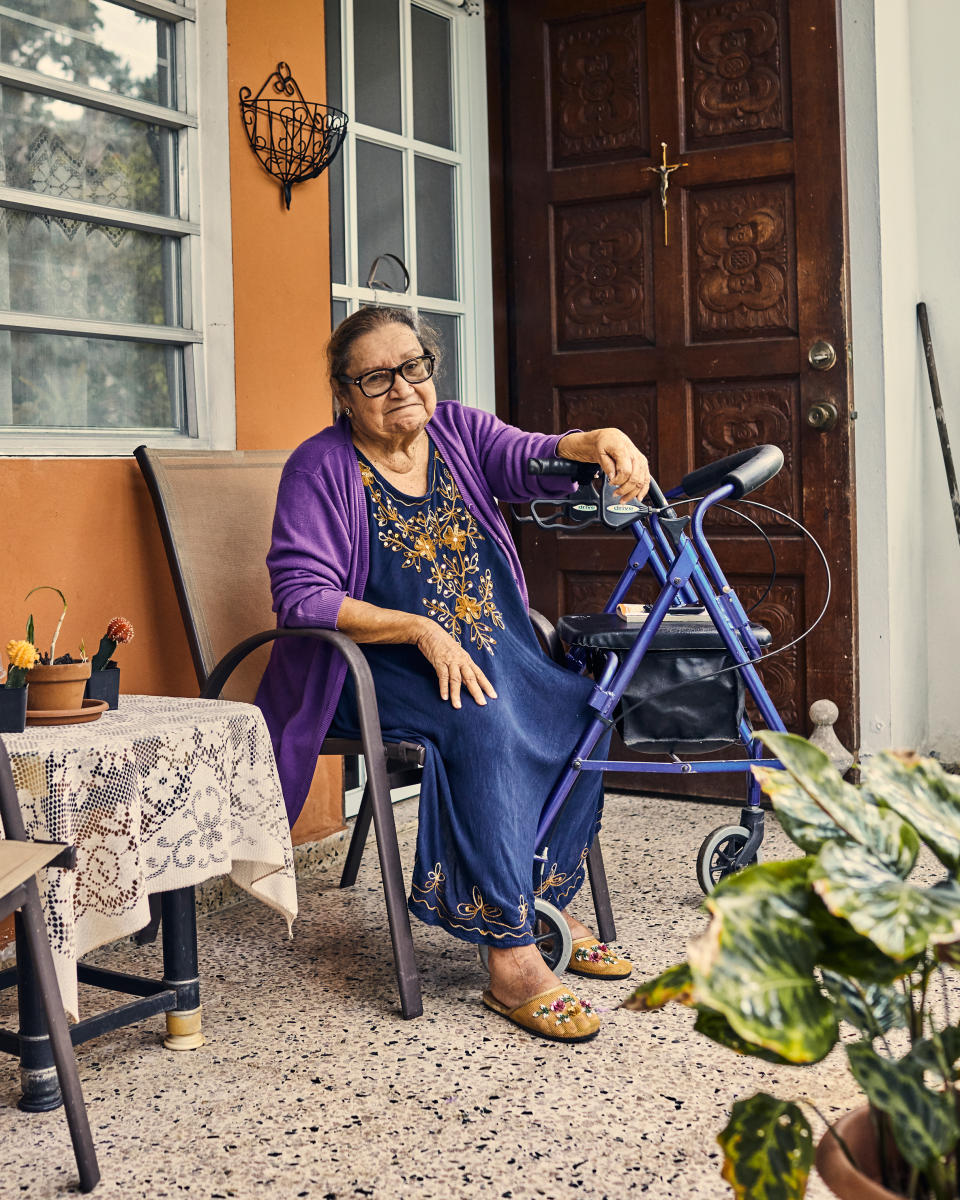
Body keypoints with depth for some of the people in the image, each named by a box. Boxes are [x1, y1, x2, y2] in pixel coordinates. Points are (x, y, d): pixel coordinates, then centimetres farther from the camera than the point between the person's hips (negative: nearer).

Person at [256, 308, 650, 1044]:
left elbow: (534, 461, -8)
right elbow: (303, 595, -15)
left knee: (581, 706, -19)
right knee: (487, 728, -32)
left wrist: (600, 443, -31)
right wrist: (423, 631, -22)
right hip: (381, 670, -6)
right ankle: (512, 957, -30)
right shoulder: (323, 467, -6)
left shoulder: (459, 431, 9)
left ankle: (551, 903, -2)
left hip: (495, 653, 6)